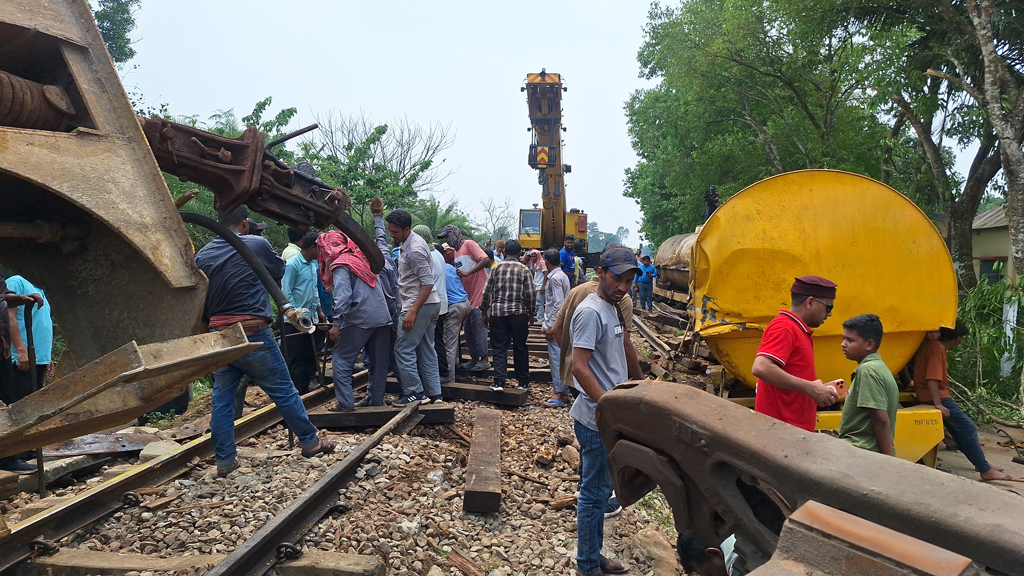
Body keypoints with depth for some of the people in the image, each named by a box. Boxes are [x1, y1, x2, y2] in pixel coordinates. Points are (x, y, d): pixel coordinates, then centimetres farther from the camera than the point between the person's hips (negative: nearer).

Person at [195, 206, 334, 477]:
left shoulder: (202, 255, 4)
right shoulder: (256, 244, -7)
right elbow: (279, 270, 10)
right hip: (253, 334, -4)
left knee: (222, 398, 11)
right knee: (284, 391, 7)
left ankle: (224, 460, 15)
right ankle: (310, 442, 19)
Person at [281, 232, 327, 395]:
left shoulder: (312, 264, 12)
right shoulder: (292, 265, -13)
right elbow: (286, 292, -15)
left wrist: (319, 310, 16)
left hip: (311, 318, 8)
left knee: (310, 355, 13)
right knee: (295, 358, -1)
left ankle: (305, 388, 23)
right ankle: (298, 392, 5)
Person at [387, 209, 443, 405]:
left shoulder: (414, 250, -21)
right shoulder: (410, 242, 10)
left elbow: (428, 283, -24)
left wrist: (412, 311, -27)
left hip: (420, 305, -10)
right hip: (430, 304, 10)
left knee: (403, 349, -4)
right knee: (426, 350, 12)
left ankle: (414, 392, 2)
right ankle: (433, 394, 16)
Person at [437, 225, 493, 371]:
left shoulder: (469, 244, -9)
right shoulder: (456, 252, 16)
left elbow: (486, 260, -22)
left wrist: (468, 273, -26)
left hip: (478, 294, -9)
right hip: (467, 296, 9)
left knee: (478, 327, -6)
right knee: (469, 328, 11)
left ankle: (484, 359, 1)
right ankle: (474, 358, 20)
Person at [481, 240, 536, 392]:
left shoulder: (496, 268, 3)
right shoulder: (524, 269, -1)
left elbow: (487, 292, 3)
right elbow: (530, 294, -5)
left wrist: (485, 313, 11)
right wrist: (531, 313, 7)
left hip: (497, 312, 1)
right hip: (518, 313, -1)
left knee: (499, 349, 5)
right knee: (520, 348, 10)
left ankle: (499, 382, -3)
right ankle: (523, 382, 17)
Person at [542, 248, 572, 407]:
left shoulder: (555, 278, -15)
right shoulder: (562, 275, 14)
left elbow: (558, 304, -20)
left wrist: (551, 325, -20)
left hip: (555, 325, -10)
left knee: (556, 358, -7)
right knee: (560, 358, 13)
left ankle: (558, 394, -5)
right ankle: (564, 392, 18)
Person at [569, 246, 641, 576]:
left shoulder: (612, 308, 12)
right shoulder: (591, 311, -19)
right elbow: (579, 367, -26)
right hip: (597, 421, -10)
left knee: (598, 490, 19)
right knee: (595, 493, 2)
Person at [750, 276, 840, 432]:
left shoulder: (797, 330, 17)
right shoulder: (784, 328, -13)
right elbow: (761, 368, -29)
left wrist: (817, 389, 11)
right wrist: (810, 388, -23)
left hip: (795, 429, 10)